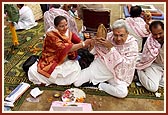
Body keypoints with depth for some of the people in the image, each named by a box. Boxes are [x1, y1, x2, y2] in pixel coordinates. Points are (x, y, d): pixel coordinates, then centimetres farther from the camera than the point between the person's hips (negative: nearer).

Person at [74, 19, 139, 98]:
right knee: (76, 82, -8)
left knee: (122, 93, -27)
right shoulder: (109, 36, -11)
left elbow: (124, 64, -25)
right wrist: (97, 42, -19)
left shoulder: (132, 44, -17)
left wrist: (111, 47, -29)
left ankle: (100, 85, -3)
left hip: (117, 73, -1)